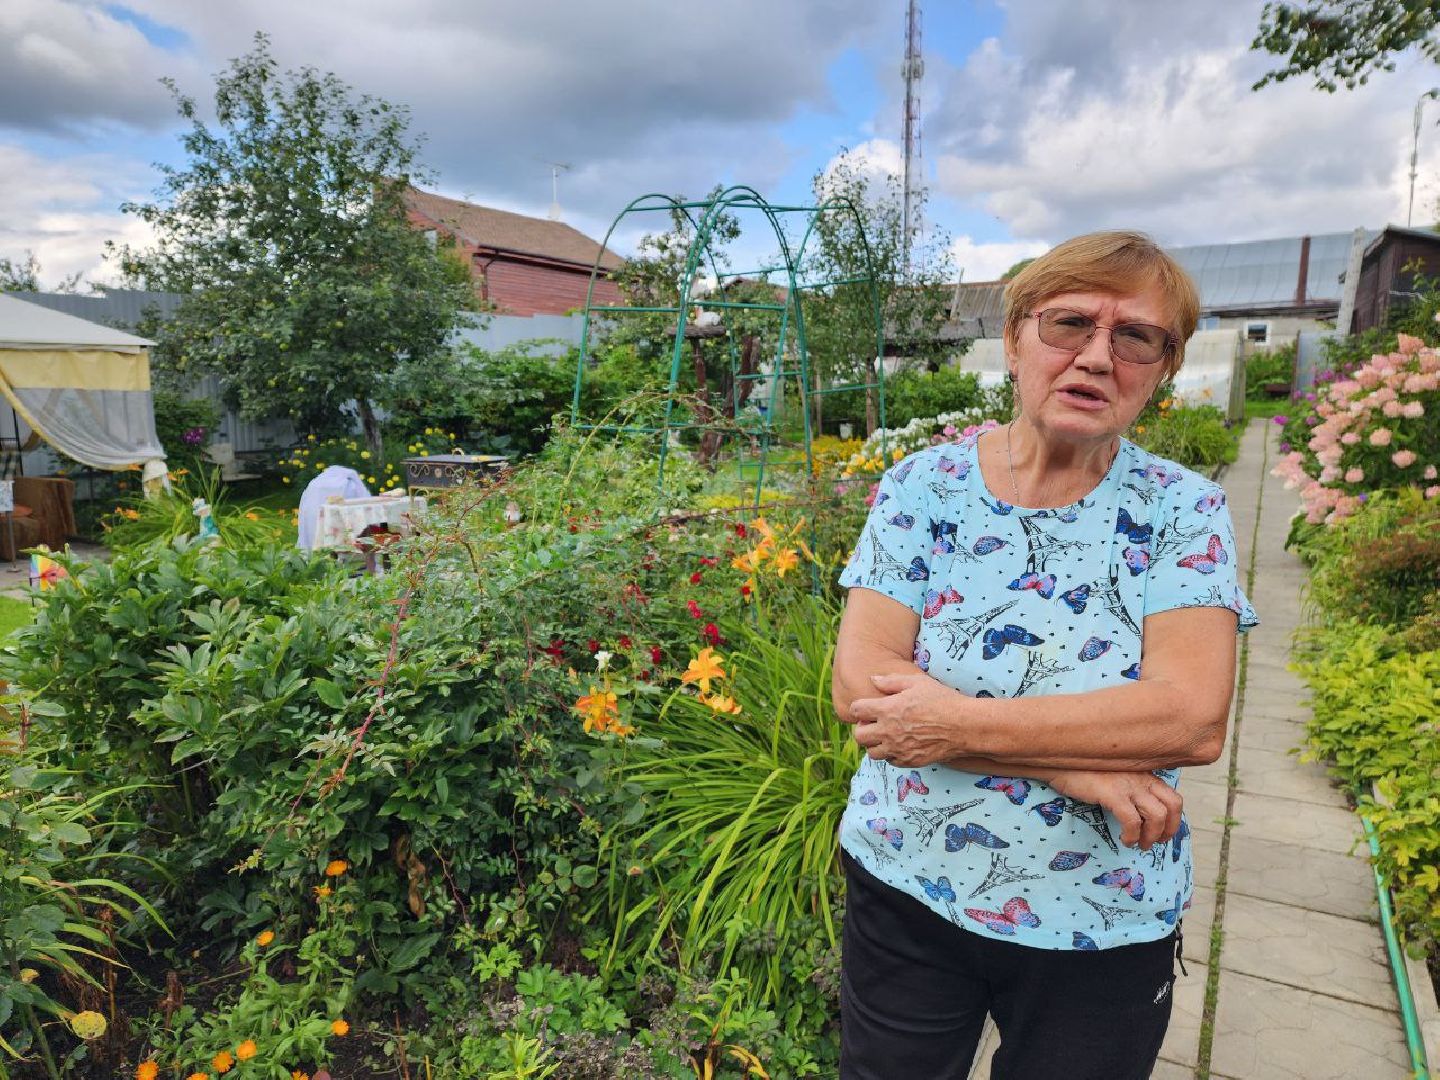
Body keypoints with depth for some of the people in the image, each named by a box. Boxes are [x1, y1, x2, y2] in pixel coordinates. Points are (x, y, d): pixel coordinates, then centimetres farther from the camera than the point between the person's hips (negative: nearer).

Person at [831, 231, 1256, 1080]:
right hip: (907, 894, 1)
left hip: (1108, 927, 0)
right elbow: (859, 683, -17)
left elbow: (1194, 720, -20)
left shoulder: (1184, 512, -8)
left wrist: (957, 723, -24)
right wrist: (1080, 765, -21)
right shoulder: (925, 485, -8)